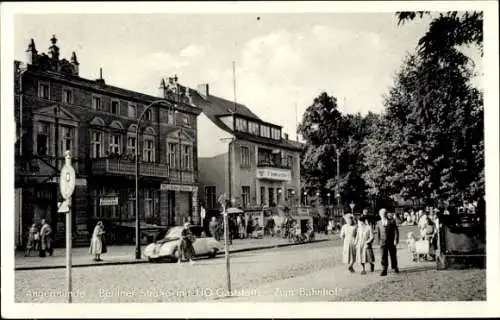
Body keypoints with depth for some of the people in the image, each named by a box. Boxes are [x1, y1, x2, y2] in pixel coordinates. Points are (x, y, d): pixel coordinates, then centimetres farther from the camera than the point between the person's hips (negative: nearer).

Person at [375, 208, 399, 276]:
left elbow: (396, 231, -2)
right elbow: (378, 233, 13)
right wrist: (379, 242, 9)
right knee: (383, 256, -8)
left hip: (392, 242, -1)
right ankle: (384, 270, -8)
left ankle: (395, 268, 29)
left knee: (393, 256, 9)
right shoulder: (378, 223, 7)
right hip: (383, 242, 1)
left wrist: (396, 240, -11)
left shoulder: (391, 222, 1)